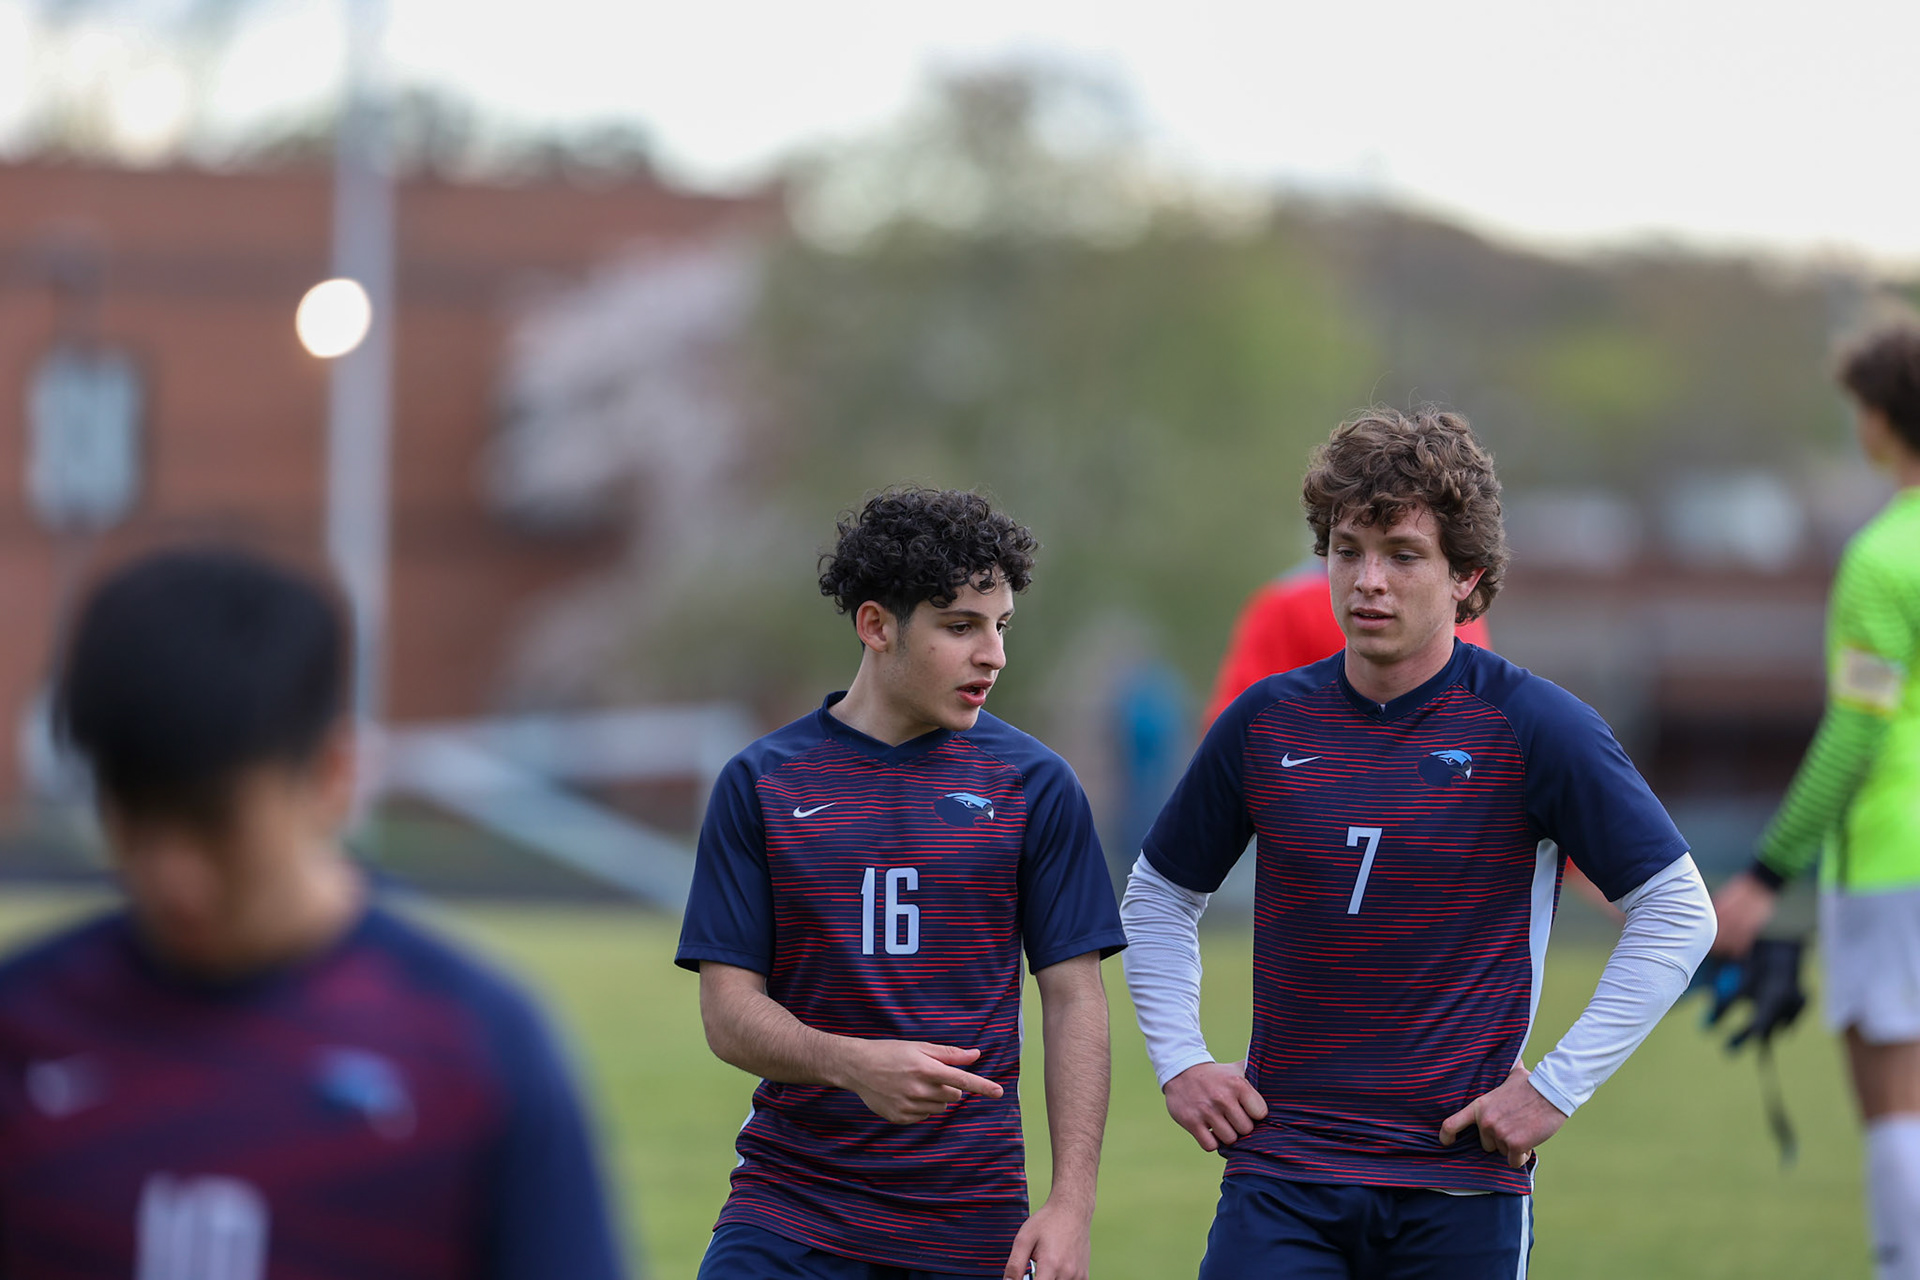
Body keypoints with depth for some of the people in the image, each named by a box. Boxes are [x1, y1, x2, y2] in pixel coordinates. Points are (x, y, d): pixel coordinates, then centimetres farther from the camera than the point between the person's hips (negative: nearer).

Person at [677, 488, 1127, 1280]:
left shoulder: (1033, 785, 3)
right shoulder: (761, 783, 2)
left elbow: (1074, 999, 3)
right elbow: (728, 1007, 0)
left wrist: (1071, 1205, -7)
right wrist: (853, 1065, -20)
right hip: (789, 1206, 0)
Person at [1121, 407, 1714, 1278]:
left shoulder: (1532, 729, -5)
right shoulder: (1266, 723, 5)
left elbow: (1678, 912, -3)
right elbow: (1159, 895, 20)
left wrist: (1559, 1086, -7)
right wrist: (1177, 1059, 9)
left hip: (1461, 1185, -2)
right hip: (1280, 1174, 2)